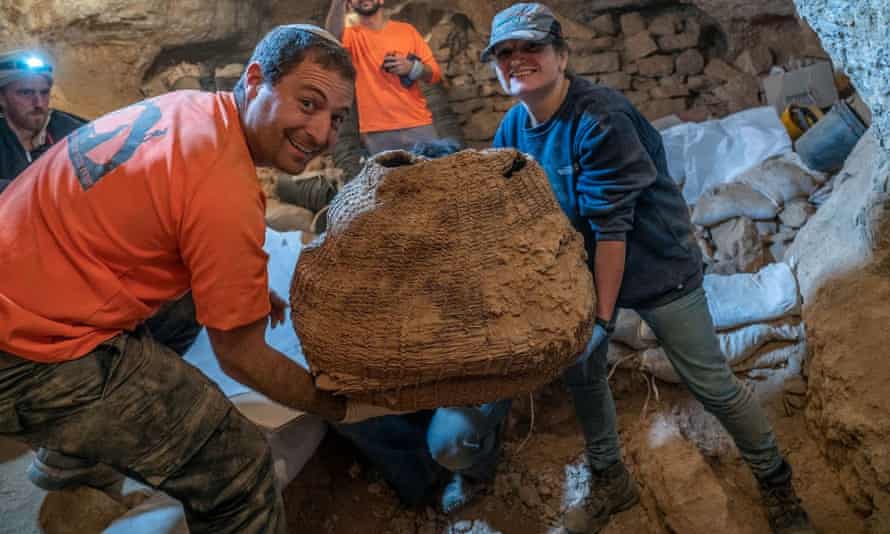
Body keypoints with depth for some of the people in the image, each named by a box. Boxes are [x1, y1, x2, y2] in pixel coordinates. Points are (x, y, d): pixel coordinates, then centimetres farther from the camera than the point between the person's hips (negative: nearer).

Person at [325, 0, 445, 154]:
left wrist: (412, 68, -10)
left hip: (418, 125, 2)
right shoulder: (352, 36, 6)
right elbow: (333, 36, -19)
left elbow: (435, 74, 10)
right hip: (377, 133, -1)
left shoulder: (406, 30, 11)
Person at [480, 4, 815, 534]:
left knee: (713, 384, 2)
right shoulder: (512, 127, -4)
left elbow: (612, 227, -28)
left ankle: (779, 486, 27)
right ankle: (611, 483, 35)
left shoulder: (599, 119, -28)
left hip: (657, 267, -7)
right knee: (580, 372, 11)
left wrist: (603, 315, -25)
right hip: (588, 270, 7)